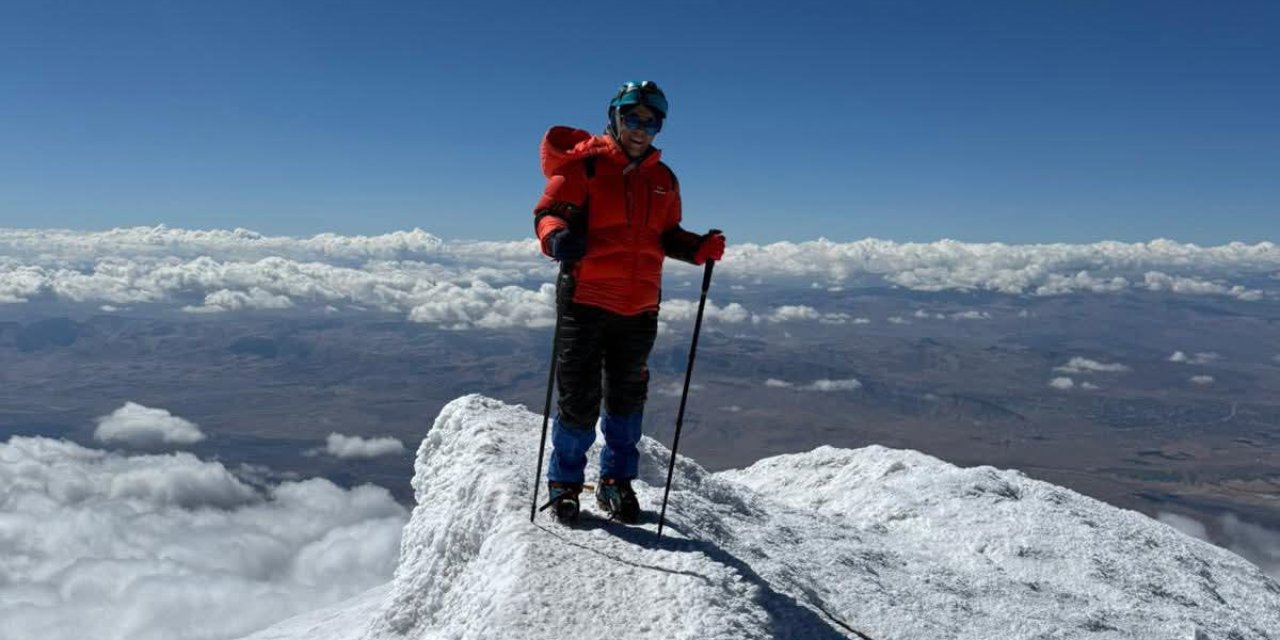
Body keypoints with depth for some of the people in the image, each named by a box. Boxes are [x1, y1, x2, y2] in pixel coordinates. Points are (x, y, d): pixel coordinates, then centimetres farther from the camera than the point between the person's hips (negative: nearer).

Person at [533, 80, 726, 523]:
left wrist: (700, 248, 0)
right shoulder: (583, 165, -3)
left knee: (627, 397, 14)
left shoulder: (663, 179, 13)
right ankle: (565, 483, 19)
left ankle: (617, 482, 30)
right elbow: (548, 211, -9)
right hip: (585, 300, -5)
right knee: (579, 398, 0)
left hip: (639, 307, 5)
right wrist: (556, 236, -31)